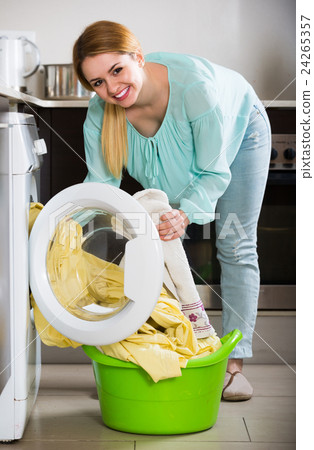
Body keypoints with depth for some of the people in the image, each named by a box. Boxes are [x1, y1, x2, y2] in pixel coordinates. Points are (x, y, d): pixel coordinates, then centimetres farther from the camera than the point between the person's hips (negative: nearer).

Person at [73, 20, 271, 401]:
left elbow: (213, 173, -35)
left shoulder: (195, 85, -45)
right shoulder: (100, 113, -31)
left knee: (236, 248, -5)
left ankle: (234, 363, 0)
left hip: (238, 131, -4)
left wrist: (185, 215, -52)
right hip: (172, 154, 4)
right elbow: (101, 182, -22)